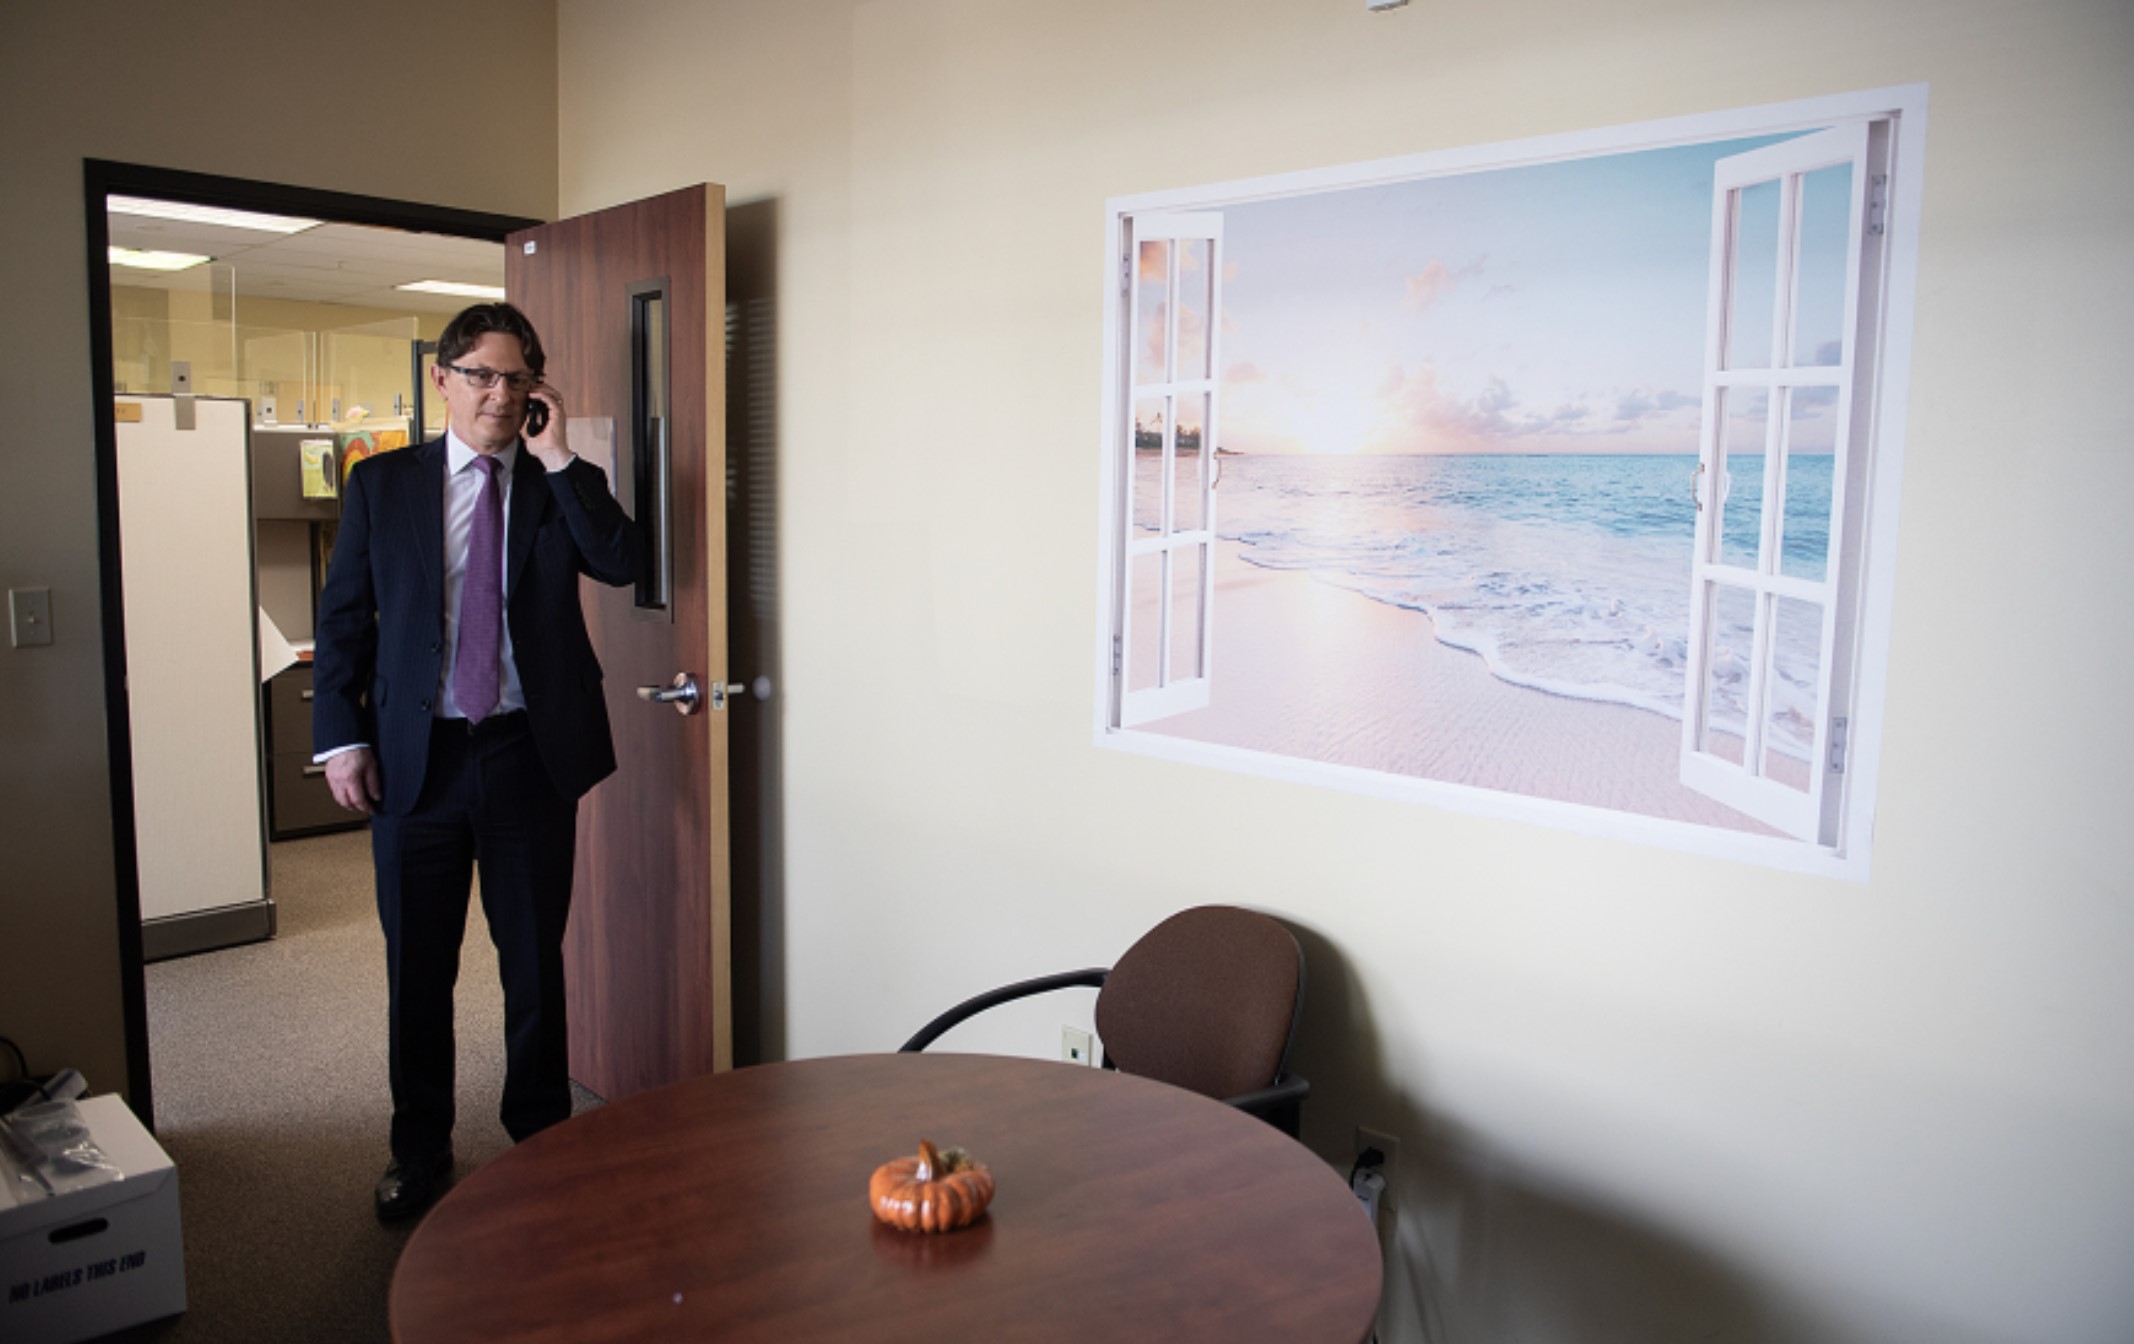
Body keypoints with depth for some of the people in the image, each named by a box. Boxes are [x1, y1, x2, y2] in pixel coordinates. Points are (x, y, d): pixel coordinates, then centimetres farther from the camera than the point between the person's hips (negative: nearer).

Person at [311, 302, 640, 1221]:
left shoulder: (565, 486, 5)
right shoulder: (382, 484, 6)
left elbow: (622, 563, -14)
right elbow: (342, 619, 6)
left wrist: (556, 457, -12)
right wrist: (341, 738, -2)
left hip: (531, 756, 0)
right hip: (416, 757, 1)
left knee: (535, 963, 10)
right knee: (417, 969, 11)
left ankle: (541, 1139, 27)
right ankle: (420, 1152, 29)